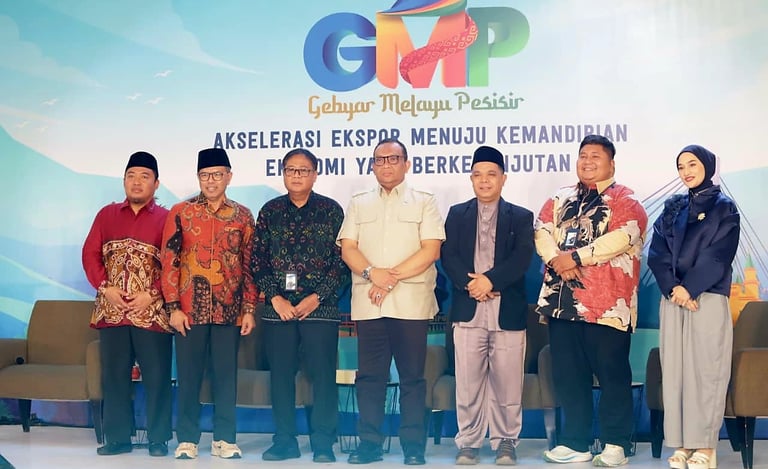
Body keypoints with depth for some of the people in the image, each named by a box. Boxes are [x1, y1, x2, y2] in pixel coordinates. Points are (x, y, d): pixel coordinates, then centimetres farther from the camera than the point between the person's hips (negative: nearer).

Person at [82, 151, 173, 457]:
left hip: (151, 312, -3)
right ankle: (118, 438, 18)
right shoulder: (107, 214, 13)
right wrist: (105, 288, -6)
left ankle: (159, 439, 11)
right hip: (112, 310, 3)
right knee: (114, 375, 8)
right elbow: (90, 254, 8)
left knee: (156, 377, 1)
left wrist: (152, 295, -13)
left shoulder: (166, 218, 3)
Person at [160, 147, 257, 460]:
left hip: (230, 310, 1)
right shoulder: (180, 212, 2)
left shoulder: (243, 216, 7)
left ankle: (224, 439, 16)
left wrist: (250, 309, 2)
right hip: (190, 309, -1)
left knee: (226, 375, 6)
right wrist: (173, 307, -6)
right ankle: (187, 439, 15)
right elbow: (169, 261, 0)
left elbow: (250, 265, 8)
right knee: (189, 376, 4)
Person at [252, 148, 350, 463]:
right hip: (278, 308, 2)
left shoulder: (331, 210, 3)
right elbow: (257, 260, 7)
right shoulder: (270, 211, 9)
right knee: (281, 376, 6)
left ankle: (323, 444, 9)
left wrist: (316, 298, -9)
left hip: (320, 307, -2)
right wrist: (275, 298, -5)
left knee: (323, 376, -1)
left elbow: (342, 261, -1)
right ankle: (284, 442, 17)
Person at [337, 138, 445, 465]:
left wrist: (394, 277, -11)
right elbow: (347, 248, 6)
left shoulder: (424, 202, 7)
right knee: (370, 375, 5)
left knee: (412, 376, 1)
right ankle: (370, 443, 14)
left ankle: (414, 446, 9)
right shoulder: (359, 204, 15)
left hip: (411, 302, -2)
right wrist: (373, 273, -12)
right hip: (368, 302, 3)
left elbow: (431, 250, -3)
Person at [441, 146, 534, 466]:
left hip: (508, 312, -1)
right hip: (468, 312, 1)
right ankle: (468, 443, 13)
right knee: (468, 383, 3)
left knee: (507, 383, 3)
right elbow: (448, 256, 3)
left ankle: (505, 442, 15)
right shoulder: (457, 214, 14)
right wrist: (470, 285, -13)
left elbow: (522, 258, -3)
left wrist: (490, 280, -16)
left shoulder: (521, 217, 10)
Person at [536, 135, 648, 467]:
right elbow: (542, 231, 6)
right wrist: (555, 258, -14)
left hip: (606, 301, -5)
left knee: (612, 374, 0)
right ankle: (575, 442, 18)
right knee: (568, 374, 9)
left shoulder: (624, 199, 0)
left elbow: (623, 236, -16)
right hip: (562, 300, 6)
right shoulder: (560, 199, 18)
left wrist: (576, 257, -17)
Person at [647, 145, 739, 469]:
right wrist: (672, 288, -10)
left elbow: (718, 256, -6)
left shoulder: (724, 208, 4)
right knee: (674, 370, 2)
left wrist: (690, 288, -14)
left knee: (706, 370, -5)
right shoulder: (672, 208, 15)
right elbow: (656, 252, 5)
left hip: (708, 299, -4)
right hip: (672, 299, 4)